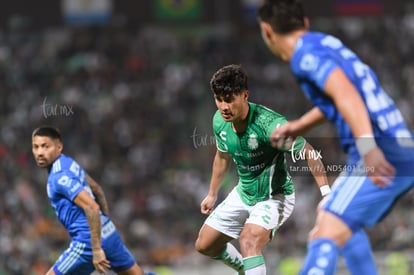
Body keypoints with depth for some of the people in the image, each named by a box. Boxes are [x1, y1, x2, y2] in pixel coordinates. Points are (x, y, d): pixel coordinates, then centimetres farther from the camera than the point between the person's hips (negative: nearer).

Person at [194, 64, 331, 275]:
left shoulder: (270, 124, -32)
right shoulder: (219, 121, -10)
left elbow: (308, 153, -24)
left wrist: (326, 193, -33)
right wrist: (212, 194, 23)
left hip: (275, 196, -7)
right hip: (243, 194, 7)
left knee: (248, 240, -33)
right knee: (205, 245, 14)